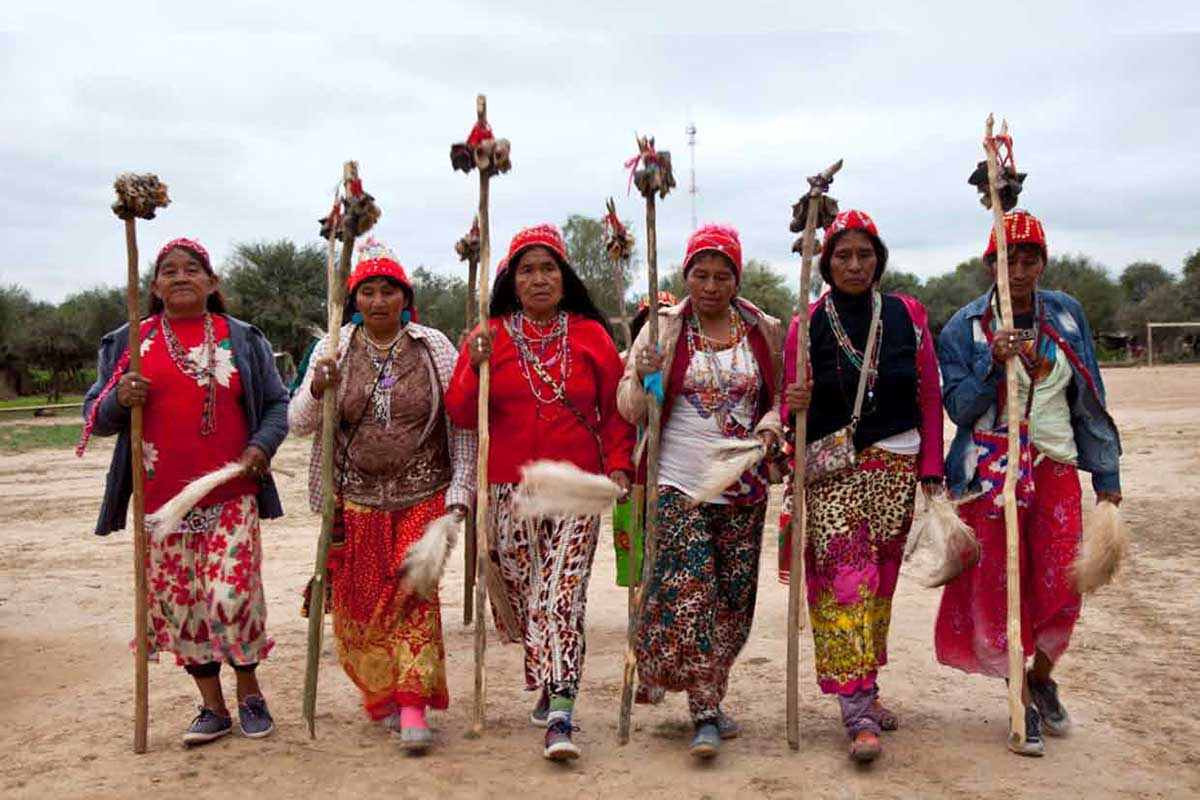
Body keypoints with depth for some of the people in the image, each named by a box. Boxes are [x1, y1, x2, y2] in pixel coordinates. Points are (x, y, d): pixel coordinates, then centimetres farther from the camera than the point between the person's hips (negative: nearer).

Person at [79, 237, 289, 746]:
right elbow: (94, 416, 9)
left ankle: (249, 691, 17)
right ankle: (212, 706, 23)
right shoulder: (129, 341, 9)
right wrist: (119, 399, -13)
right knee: (179, 603, 7)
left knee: (232, 598, -8)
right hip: (162, 500, 2)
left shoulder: (242, 339, 7)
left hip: (230, 497, -2)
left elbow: (276, 403, 10)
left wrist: (261, 446, -7)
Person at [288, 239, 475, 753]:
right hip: (356, 498, 2)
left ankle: (412, 707, -3)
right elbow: (298, 423, 1)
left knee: (413, 592, -8)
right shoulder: (334, 350, 2)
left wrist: (460, 489, -7)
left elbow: (462, 423, -1)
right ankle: (379, 696, 25)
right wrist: (318, 391, -20)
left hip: (422, 495, -2)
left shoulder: (434, 348, -2)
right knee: (360, 598, 7)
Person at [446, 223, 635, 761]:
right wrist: (477, 368, -14)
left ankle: (559, 715, -11)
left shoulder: (591, 335, 8)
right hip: (509, 490, 1)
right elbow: (462, 415, 1)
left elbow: (614, 409, 11)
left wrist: (618, 464, -1)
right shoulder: (487, 337, 7)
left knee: (562, 595, -10)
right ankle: (549, 685, 27)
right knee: (520, 592, 6)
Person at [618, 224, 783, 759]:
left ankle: (707, 699, 24)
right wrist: (643, 378, -23)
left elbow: (781, 395, 17)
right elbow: (631, 409, -1)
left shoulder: (763, 330, 7)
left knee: (734, 596, 8)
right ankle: (706, 714, -4)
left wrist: (770, 423, -4)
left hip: (744, 488, 3)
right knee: (689, 595, -10)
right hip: (680, 485, -3)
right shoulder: (664, 328, 0)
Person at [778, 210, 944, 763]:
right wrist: (794, 406, -21)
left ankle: (863, 689, 25)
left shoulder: (907, 315, 6)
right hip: (830, 468, -2)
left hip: (894, 466, 3)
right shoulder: (806, 325, 1)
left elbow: (929, 397, 7)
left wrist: (931, 470, 3)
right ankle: (858, 710, -8)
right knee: (845, 578, -10)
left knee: (880, 579, 9)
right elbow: (791, 405, 3)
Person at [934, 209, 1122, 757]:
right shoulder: (965, 326, -4)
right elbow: (959, 408, -8)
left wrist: (1106, 475, 9)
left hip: (1056, 468, 3)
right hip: (990, 470, -2)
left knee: (1062, 588, -1)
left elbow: (1089, 399, 10)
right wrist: (993, 363, -23)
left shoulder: (1067, 315, 6)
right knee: (998, 589, 0)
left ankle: (1042, 676, 29)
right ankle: (1025, 701, 20)